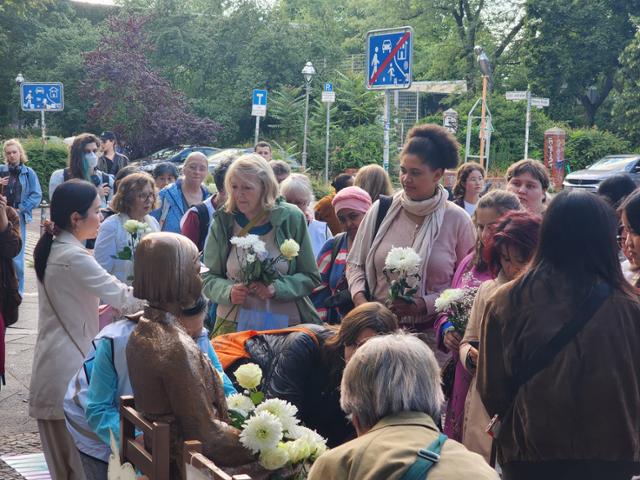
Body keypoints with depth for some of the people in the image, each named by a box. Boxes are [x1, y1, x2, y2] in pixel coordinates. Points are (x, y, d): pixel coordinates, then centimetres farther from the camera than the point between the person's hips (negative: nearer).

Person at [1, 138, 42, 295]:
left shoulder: (29, 173, 3)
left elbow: (37, 195, -1)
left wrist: (21, 209, -9)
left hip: (18, 219, -2)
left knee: (16, 258, -2)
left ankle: (17, 291, 9)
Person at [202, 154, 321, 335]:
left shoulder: (291, 218, -4)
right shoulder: (223, 222, -1)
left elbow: (311, 277, -1)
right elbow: (209, 277, 5)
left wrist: (277, 288, -18)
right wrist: (228, 291, -16)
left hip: (286, 324, -1)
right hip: (233, 325, 1)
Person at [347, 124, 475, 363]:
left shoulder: (457, 220, -1)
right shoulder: (381, 210, 3)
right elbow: (355, 263, 12)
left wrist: (425, 304, -11)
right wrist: (359, 297, -5)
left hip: (431, 334, -1)